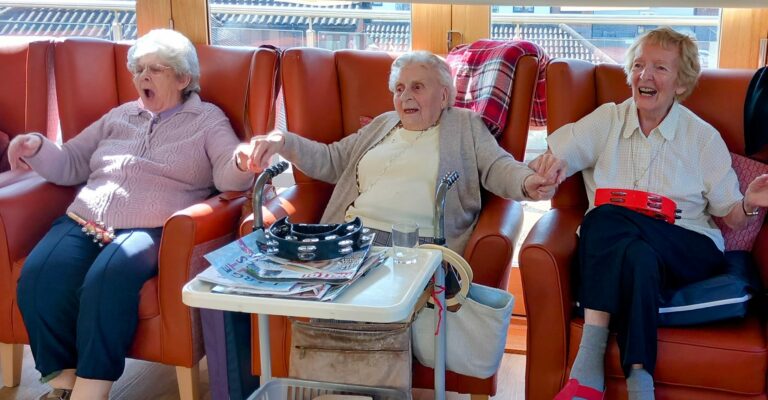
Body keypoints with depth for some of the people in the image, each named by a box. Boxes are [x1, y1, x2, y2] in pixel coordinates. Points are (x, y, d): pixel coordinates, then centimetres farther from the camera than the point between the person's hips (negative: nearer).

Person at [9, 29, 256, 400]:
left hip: (150, 228, -4)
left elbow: (228, 175, -4)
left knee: (106, 280, -36)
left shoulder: (207, 119, 12)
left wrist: (243, 162, -28)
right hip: (85, 220, 5)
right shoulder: (118, 115, 26)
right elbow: (71, 165, 29)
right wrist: (38, 149, 8)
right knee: (38, 276, -26)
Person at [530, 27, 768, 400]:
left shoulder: (703, 137, 8)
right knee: (637, 257, -36)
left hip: (688, 249, -2)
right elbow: (543, 162, 1)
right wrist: (547, 164, -23)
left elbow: (730, 217, 11)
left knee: (606, 219, -33)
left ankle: (590, 363, -38)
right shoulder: (606, 120, 12)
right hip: (613, 244, 2)